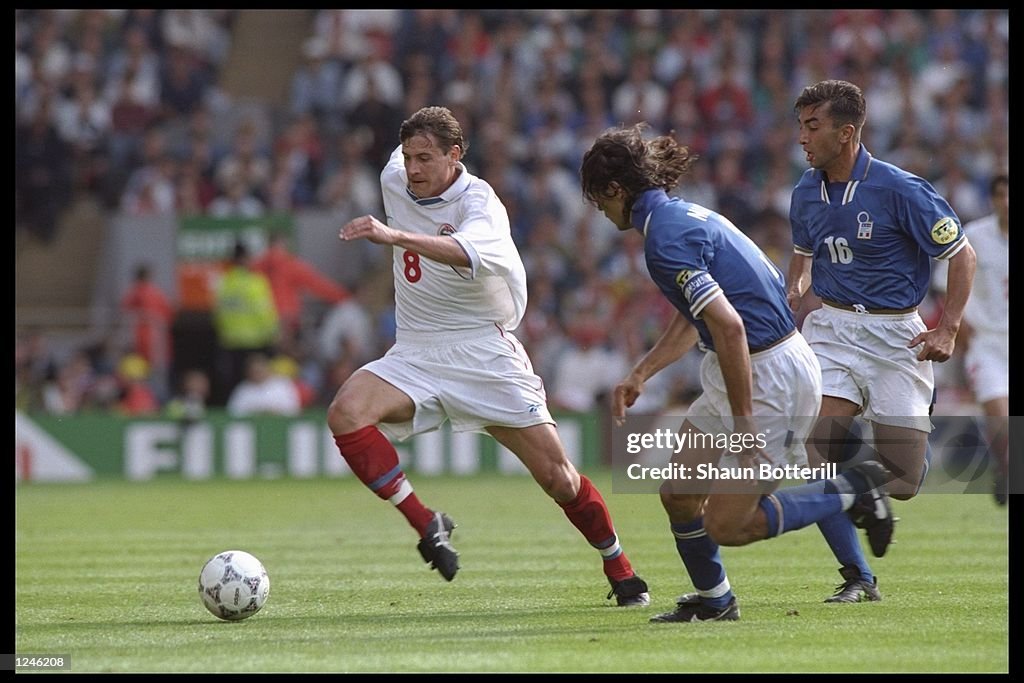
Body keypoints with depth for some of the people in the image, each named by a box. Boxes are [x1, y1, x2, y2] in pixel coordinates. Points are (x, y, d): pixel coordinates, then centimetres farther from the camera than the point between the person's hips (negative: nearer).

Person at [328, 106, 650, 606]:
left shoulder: (478, 201, -18)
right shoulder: (394, 181, 1)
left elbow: (466, 251, -41)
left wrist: (395, 236, -55)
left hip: (484, 354, -5)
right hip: (414, 354, 5)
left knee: (557, 477, -5)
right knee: (345, 414, -26)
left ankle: (619, 568, 19)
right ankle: (427, 525, -17)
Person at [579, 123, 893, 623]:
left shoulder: (665, 239, -21)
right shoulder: (681, 214, 10)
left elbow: (729, 326, -29)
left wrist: (744, 424, -25)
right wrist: (641, 373, 21)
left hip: (769, 379, -10)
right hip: (746, 373, 10)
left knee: (726, 525, -4)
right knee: (678, 493, 12)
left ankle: (858, 489, 4)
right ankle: (713, 601, 29)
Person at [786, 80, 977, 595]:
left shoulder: (899, 189, -14)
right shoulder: (806, 193, 4)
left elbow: (961, 254, -6)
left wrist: (947, 329, -14)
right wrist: (792, 292, 4)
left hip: (895, 334, -3)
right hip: (831, 329, 3)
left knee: (904, 478, -6)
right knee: (818, 455, -18)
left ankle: (869, 491, 31)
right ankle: (858, 578, -4)